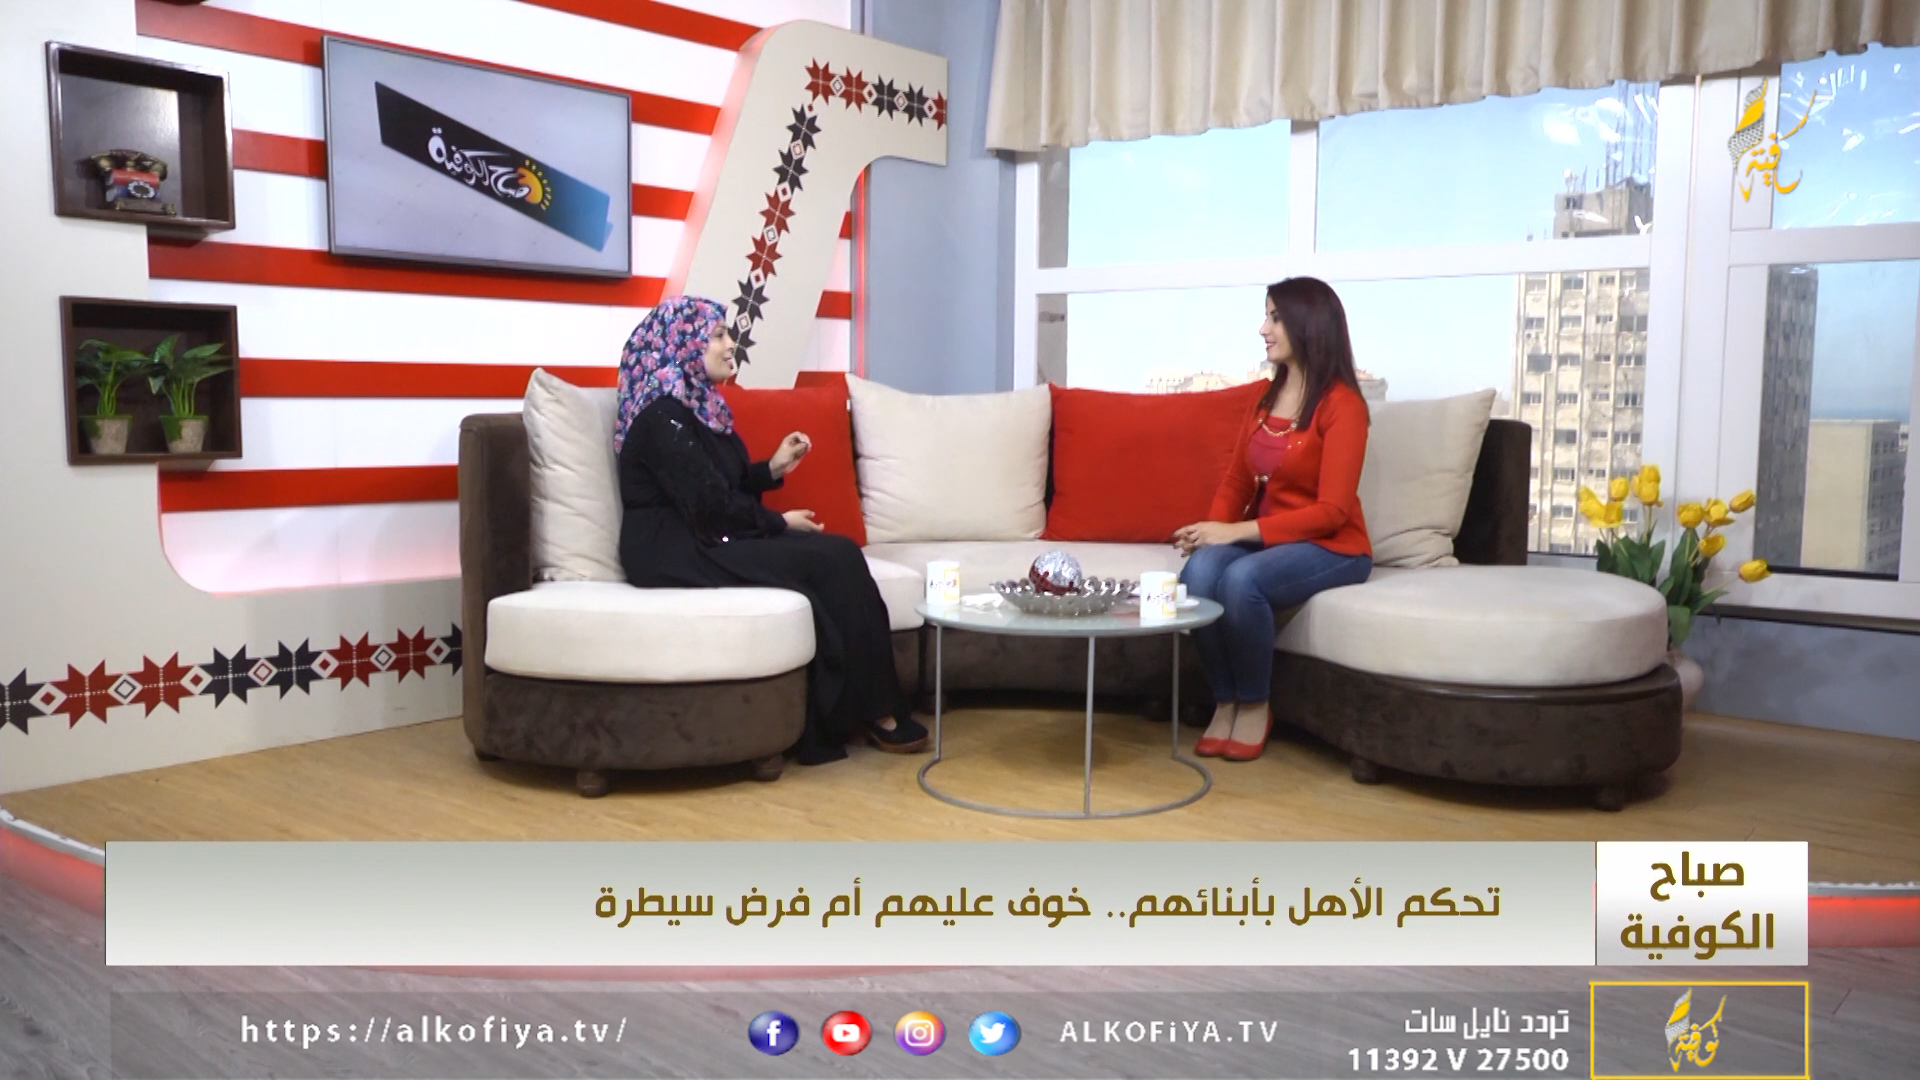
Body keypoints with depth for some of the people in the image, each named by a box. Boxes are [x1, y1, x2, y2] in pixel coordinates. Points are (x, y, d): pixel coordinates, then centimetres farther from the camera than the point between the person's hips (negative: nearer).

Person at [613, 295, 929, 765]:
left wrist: (773, 468, 5)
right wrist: (779, 523, -8)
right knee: (831, 562, -20)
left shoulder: (696, 404, 16)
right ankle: (873, 712, -12)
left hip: (704, 538, 9)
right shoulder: (662, 414, -14)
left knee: (840, 553, -14)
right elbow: (708, 505, -18)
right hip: (675, 551, -9)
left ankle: (866, 710, -15)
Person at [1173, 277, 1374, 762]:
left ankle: (1254, 706, -12)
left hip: (1331, 550, -6)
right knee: (1200, 570, -27)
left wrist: (1237, 531, -23)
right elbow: (1237, 482, 12)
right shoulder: (1267, 398, 10)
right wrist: (1214, 529, -10)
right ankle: (1225, 703, -13)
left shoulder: (1341, 404, -12)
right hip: (1263, 540, 6)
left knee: (1242, 578, -35)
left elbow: (1331, 511, -18)